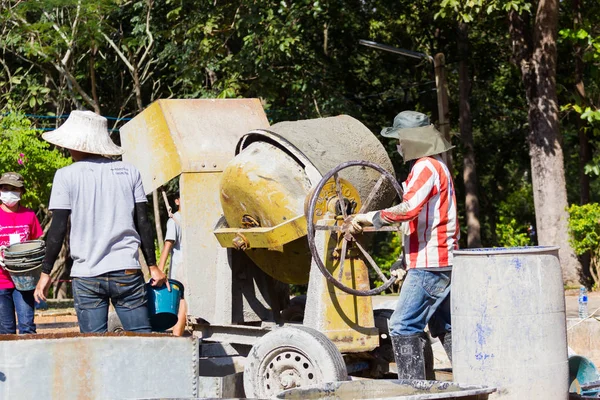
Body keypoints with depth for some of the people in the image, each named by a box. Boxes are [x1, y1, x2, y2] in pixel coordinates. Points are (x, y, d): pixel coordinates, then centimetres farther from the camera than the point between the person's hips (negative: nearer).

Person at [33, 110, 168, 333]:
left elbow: (58, 230, -4)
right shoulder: (129, 172, 7)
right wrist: (153, 266, 12)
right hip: (126, 271, 2)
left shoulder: (66, 176, -1)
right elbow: (143, 224, 6)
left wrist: (45, 273, 3)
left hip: (87, 275, -2)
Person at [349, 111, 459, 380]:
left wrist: (369, 218, -21)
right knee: (444, 327, 15)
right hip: (441, 262, 11)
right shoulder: (435, 166, 22)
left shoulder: (426, 166, -11)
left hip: (429, 266, -11)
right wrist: (408, 263, 23)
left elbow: (409, 208, -28)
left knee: (403, 326, -12)